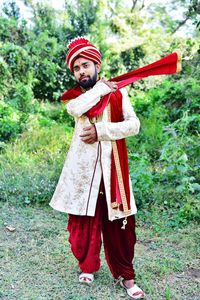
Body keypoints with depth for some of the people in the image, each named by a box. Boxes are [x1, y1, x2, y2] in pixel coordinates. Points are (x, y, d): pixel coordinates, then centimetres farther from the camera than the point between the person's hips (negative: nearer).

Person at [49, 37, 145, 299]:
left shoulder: (117, 92, 5)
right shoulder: (73, 95, 8)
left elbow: (134, 125, -5)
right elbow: (74, 109, -17)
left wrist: (100, 131, -14)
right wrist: (100, 90, -6)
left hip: (112, 167, -1)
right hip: (83, 167, 1)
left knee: (120, 223, 2)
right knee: (84, 221, 8)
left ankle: (126, 275, 17)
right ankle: (87, 265, 30)